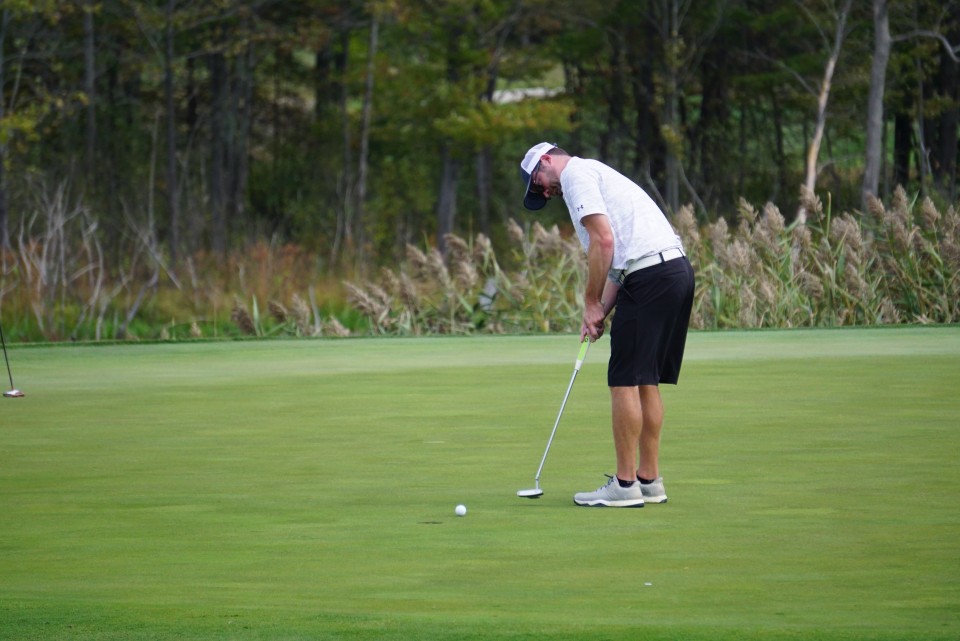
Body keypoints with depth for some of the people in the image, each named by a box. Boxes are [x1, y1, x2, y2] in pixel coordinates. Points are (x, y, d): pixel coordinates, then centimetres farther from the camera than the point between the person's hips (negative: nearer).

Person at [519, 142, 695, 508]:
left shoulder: (576, 174, -1)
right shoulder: (596, 175, 29)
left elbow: (603, 241, -13)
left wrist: (592, 304, -5)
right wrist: (602, 312, 15)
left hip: (650, 274, -10)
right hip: (677, 269, 10)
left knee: (626, 380, -5)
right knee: (646, 381, 14)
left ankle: (625, 485, -3)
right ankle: (649, 480, 17)